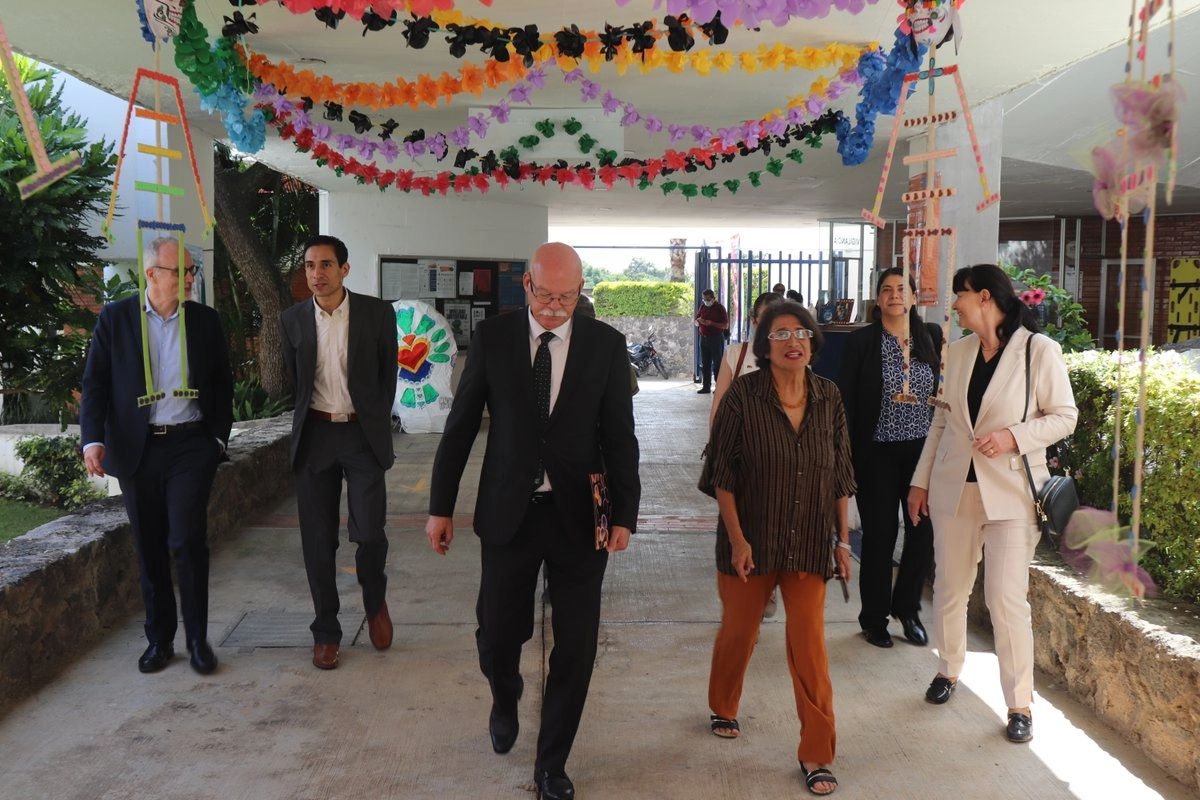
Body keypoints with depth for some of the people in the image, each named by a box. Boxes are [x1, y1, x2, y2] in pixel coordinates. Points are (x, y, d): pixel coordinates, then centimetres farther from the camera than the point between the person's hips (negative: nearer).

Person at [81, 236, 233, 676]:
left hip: (191, 447, 0)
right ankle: (159, 639, 21)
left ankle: (197, 638, 7)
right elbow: (95, 383, 0)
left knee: (187, 542, -8)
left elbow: (222, 384, 11)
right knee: (150, 550, 8)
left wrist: (218, 438, 3)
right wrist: (93, 439, -12)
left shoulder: (205, 320, 5)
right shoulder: (114, 318, 2)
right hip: (136, 451, 1)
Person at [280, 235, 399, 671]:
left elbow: (388, 374, 7)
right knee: (318, 540, 5)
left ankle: (375, 601, 22)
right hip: (314, 438, 2)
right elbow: (293, 379, 15)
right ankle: (326, 631, 19)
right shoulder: (292, 319, 3)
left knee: (369, 532, -9)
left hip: (362, 436, -2)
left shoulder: (378, 313, -3)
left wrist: (375, 424, 9)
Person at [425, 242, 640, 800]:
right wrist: (441, 506, 2)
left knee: (576, 646, 5)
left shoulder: (606, 344, -3)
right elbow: (461, 425, 2)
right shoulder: (492, 337, -3)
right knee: (497, 634, 8)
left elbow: (619, 436, -1)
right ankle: (505, 701, 45)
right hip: (508, 513, 0)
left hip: (579, 516, 0)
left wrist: (624, 513, -7)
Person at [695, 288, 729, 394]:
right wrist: (699, 321, -7)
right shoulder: (702, 307, 12)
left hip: (716, 339, -6)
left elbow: (726, 326, -9)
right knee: (705, 364, 7)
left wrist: (711, 323, -19)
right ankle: (706, 387, 12)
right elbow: (696, 323, 18)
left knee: (717, 364, -3)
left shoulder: (720, 308, -5)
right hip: (704, 338, 6)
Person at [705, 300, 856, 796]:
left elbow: (841, 474, 5)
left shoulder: (828, 397, -1)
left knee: (809, 641, -2)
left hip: (809, 543, 2)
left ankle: (816, 754, 11)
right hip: (751, 540, -1)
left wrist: (843, 539, 4)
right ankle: (722, 708, 43)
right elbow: (724, 473, -9)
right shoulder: (744, 395, -11)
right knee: (739, 630, 15)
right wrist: (737, 539, -14)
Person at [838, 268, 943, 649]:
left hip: (924, 450, 3)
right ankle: (874, 618, 21)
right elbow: (846, 400, -4)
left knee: (924, 532, 4)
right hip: (878, 453, -3)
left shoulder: (932, 336, 5)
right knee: (879, 535, 4)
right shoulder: (860, 342, -4)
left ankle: (907, 608, 27)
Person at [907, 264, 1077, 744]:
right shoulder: (959, 351, 7)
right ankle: (948, 669, 35)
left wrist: (1013, 437, -20)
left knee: (1007, 598, -5)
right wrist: (921, 480, 12)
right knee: (949, 589, 13)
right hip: (954, 487, 5)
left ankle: (1020, 704, 10)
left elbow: (1064, 416, -4)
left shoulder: (1039, 350, -9)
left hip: (1010, 491, -5)